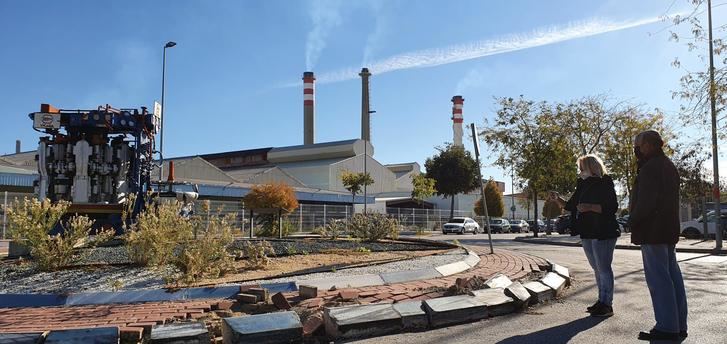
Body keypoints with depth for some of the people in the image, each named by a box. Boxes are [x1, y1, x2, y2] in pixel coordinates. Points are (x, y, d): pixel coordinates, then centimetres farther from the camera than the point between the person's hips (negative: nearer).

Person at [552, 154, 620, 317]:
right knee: (597, 269, 13)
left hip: (603, 233, -8)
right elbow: (570, 205, 19)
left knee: (604, 268, -5)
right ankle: (601, 301, 22)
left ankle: (607, 305, 1)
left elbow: (612, 207, -16)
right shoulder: (583, 186, 14)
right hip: (587, 234, 8)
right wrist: (558, 199, 3)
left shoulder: (605, 184, -8)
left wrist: (590, 207, -24)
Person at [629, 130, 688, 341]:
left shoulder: (650, 168, -14)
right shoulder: (669, 166, 17)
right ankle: (679, 325, 18)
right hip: (669, 230, 10)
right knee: (672, 276, 12)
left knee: (658, 278, -7)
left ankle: (667, 327, -4)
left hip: (652, 231, -10)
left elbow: (646, 201, -22)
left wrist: (633, 221, -8)